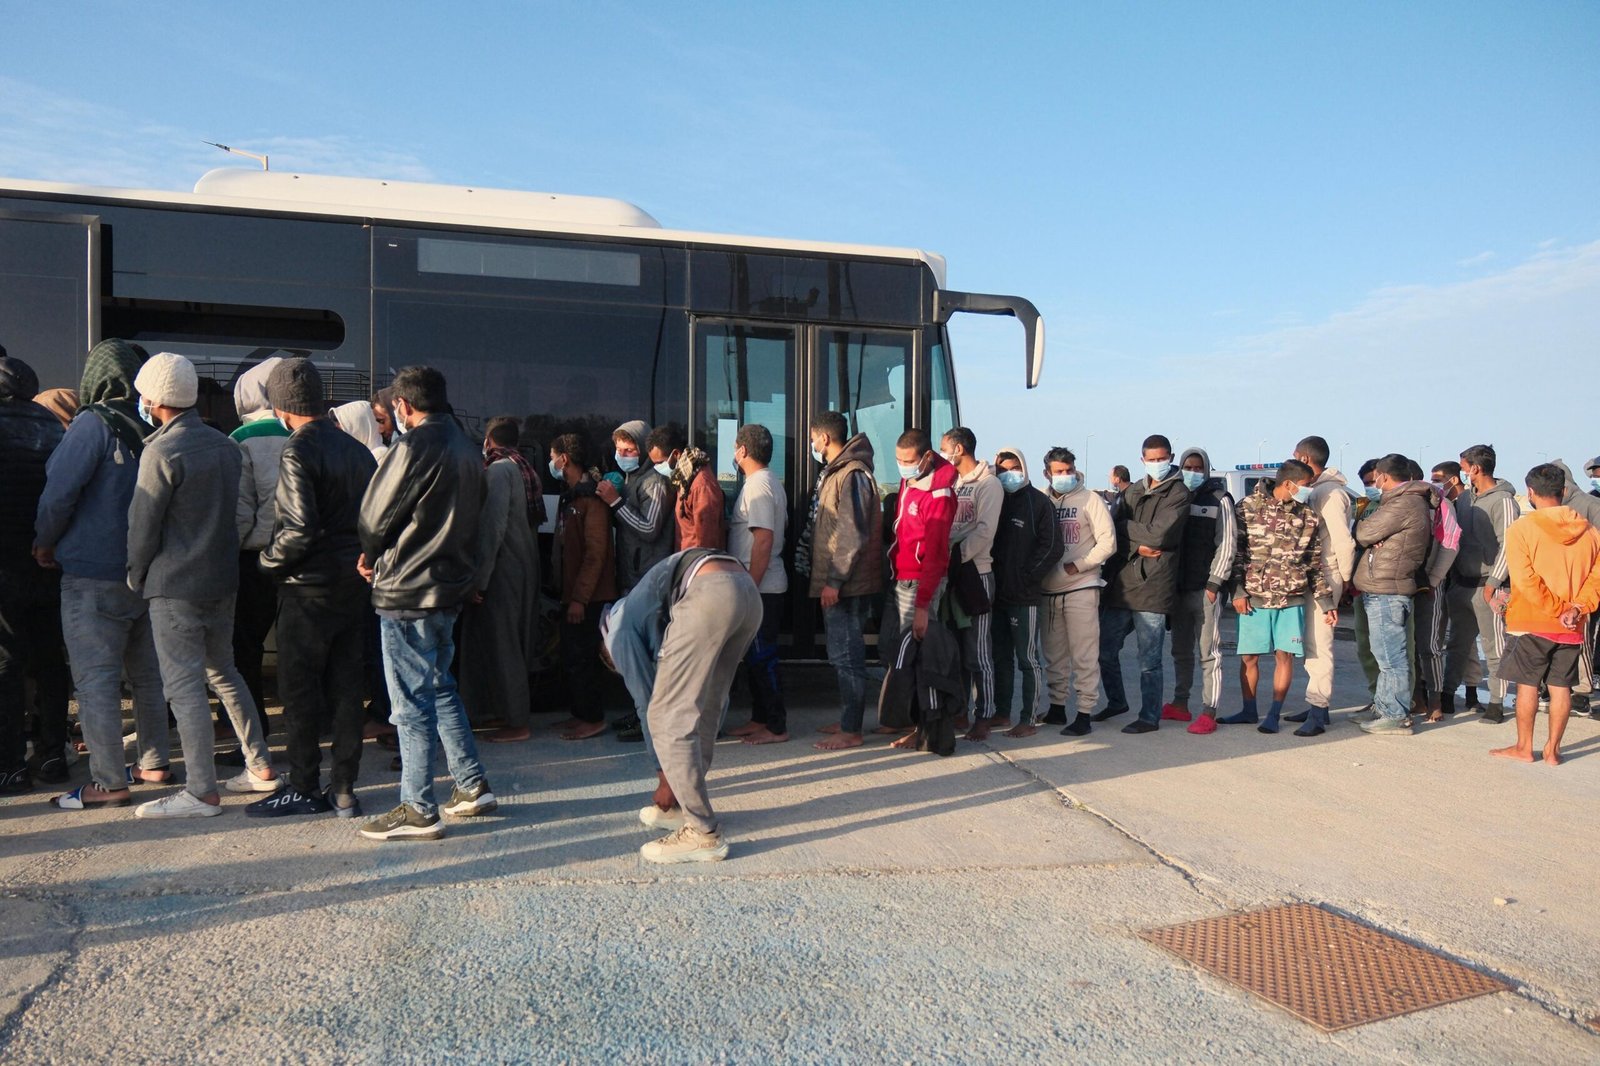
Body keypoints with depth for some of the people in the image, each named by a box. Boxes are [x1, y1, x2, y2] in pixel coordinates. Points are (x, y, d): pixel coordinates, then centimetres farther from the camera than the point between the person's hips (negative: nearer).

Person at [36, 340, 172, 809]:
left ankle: (108, 783, 1)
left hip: (93, 576, -7)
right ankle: (154, 763, 25)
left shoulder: (93, 424, -13)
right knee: (147, 672, 16)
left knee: (96, 679, -1)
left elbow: (59, 492, -16)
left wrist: (45, 543, 1)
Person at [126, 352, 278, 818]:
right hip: (222, 579, 8)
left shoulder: (161, 451, -15)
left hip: (175, 586, -8)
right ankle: (260, 767, 22)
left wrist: (137, 577, 4)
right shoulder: (226, 445, 8)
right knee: (223, 671, 19)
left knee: (184, 685, -2)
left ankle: (201, 792, 2)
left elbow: (142, 524, -10)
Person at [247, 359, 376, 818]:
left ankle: (304, 788, 12)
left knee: (300, 691, 4)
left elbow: (301, 529, -22)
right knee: (346, 688, 10)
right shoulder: (357, 449, 9)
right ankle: (344, 789, 16)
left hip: (310, 587, -7)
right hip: (355, 585, 7)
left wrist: (270, 560, -6)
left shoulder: (298, 451, -14)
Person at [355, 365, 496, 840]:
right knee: (441, 688, 20)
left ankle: (418, 810, 6)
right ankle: (472, 786, 24)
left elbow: (376, 515, -11)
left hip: (408, 590, -9)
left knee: (412, 702, -1)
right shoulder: (467, 449, 11)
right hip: (452, 584, 9)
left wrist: (369, 555, 11)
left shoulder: (415, 446, -15)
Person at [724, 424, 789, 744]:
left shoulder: (757, 487, -17)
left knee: (762, 658, -4)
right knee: (756, 656, 16)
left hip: (760, 588, -10)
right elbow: (783, 525, 21)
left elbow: (764, 540, -23)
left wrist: (750, 586, -22)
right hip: (764, 585, 10)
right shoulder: (770, 483, 14)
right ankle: (760, 718, 25)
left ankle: (776, 727, 4)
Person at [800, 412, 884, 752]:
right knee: (845, 653, 16)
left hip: (847, 584, -10)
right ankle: (848, 719, 25)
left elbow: (854, 534, -21)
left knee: (846, 655, -6)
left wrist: (835, 580, -21)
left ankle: (851, 731, 0)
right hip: (837, 582, 10)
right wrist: (828, 579, 20)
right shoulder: (835, 472, 17)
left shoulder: (852, 474, -15)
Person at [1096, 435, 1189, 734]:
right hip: (1121, 583, 6)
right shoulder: (1132, 492, 16)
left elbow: (1159, 534, -15)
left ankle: (1150, 717, 15)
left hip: (1153, 586, -6)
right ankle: (1116, 701, 34)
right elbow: (1116, 533, 7)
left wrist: (1127, 527, -3)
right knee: (1105, 649, 13)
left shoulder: (1178, 494, -3)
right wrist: (1139, 546, -10)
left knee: (1149, 660, 1)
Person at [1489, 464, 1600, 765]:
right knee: (1561, 686, 10)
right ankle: (1553, 750, 15)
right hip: (1572, 627, 4)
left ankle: (1524, 747, 13)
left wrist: (1558, 610, -11)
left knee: (1527, 684, 5)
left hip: (1531, 621, -4)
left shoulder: (1521, 528, -11)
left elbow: (1526, 580, -17)